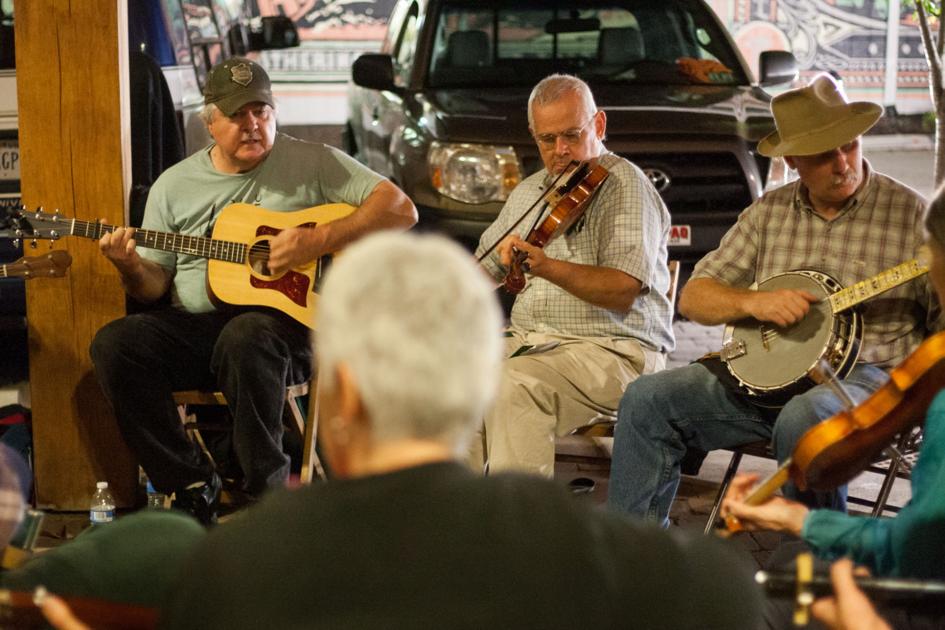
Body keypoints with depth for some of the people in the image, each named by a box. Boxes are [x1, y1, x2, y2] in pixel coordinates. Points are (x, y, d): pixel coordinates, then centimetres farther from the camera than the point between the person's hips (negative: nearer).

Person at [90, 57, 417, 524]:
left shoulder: (313, 164, 4)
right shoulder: (174, 185, 14)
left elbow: (401, 210, -4)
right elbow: (154, 286, 15)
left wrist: (318, 241, -14)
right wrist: (131, 267, -9)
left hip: (289, 317, -4)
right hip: (194, 324, 4)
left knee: (244, 336, -38)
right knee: (114, 344, -22)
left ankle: (268, 489, -21)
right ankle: (191, 484, -12)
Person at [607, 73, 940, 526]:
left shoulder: (910, 213, -2)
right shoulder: (769, 212, 10)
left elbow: (939, 320, -2)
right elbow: (693, 297, 8)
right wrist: (753, 302, -12)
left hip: (865, 374, -4)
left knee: (802, 417, -38)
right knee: (648, 399, -12)